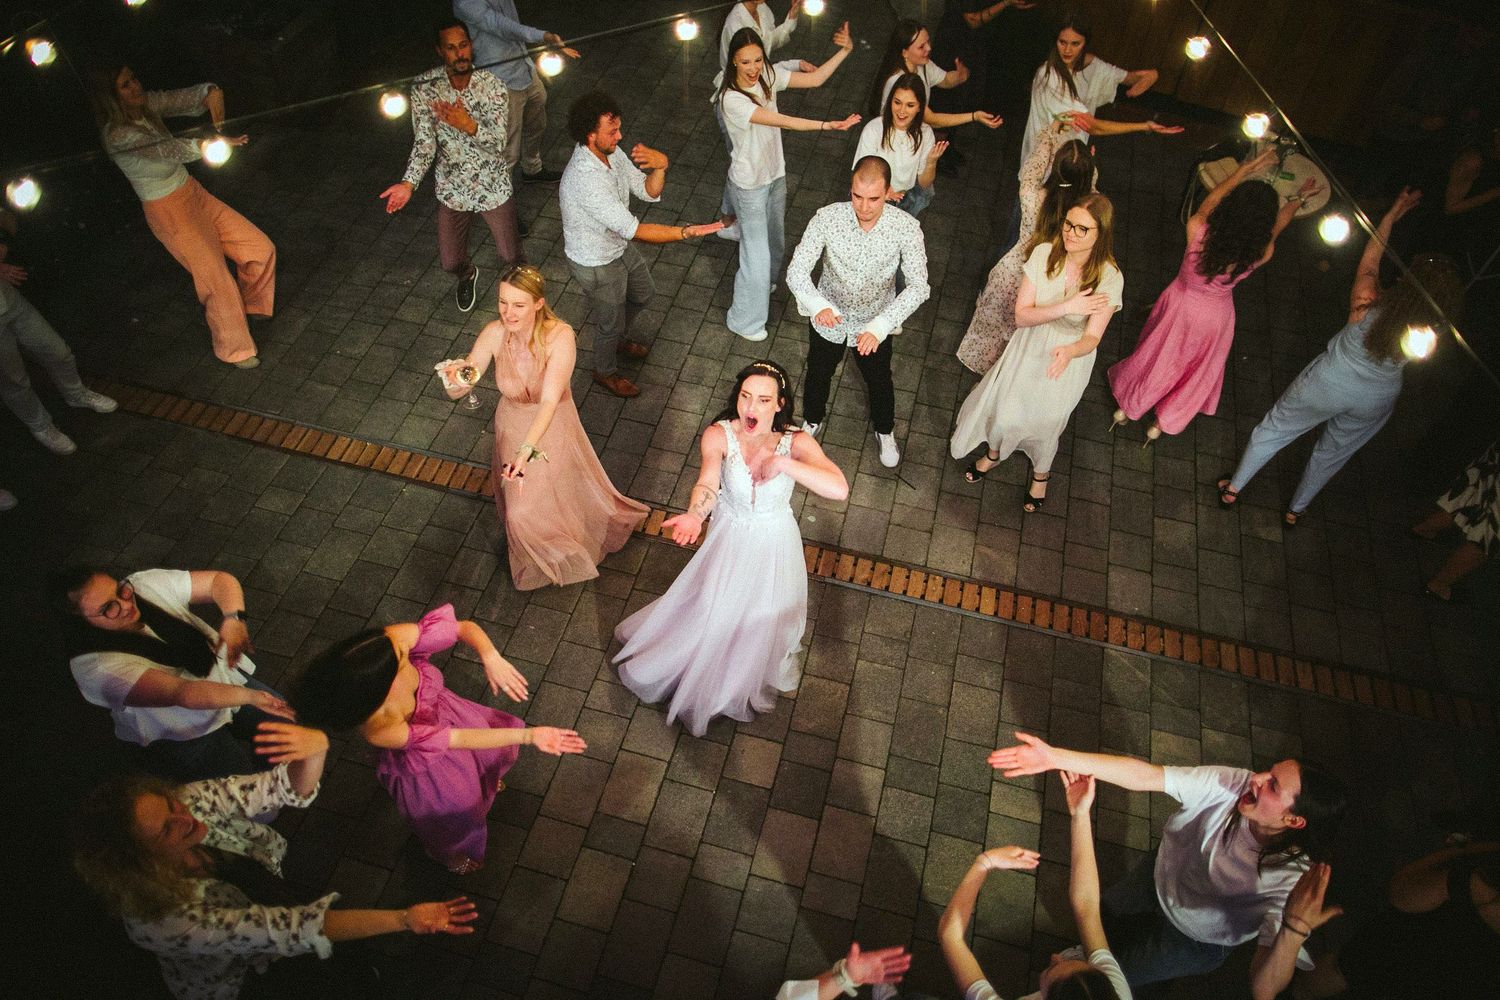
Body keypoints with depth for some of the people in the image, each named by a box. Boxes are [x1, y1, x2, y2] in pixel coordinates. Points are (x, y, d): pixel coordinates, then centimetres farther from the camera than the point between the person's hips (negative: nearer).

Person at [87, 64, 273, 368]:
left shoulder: (147, 104, -4)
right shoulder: (118, 135, -24)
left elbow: (187, 98, -9)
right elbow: (167, 150, -38)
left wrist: (211, 92, -33)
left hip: (194, 195, 8)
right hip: (170, 213, -7)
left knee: (262, 249, 6)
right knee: (219, 283, -5)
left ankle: (247, 304, 33)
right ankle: (235, 350, 16)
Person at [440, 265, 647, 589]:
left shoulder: (560, 336, -34)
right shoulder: (494, 334, -25)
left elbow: (550, 401, -43)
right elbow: (455, 392, -22)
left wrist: (527, 450, -57)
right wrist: (457, 381, -48)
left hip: (552, 428, -3)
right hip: (513, 426, 3)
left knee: (560, 496, 23)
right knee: (520, 508, 25)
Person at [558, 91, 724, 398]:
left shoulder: (611, 152, -12)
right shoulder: (584, 179, -39)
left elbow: (649, 192, -5)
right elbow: (633, 229, -39)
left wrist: (660, 166, -27)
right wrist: (688, 232, -42)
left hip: (618, 246, 8)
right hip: (596, 264, -8)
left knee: (643, 293, 30)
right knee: (610, 321, 16)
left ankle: (615, 338, 58)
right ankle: (605, 371, 46)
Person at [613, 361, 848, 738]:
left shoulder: (796, 443, -27)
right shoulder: (719, 435, -25)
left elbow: (839, 489, -39)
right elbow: (708, 482, -34)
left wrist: (783, 463, -46)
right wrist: (695, 515, -54)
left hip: (774, 547, 1)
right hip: (729, 541, 0)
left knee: (762, 622, 22)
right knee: (713, 611, 20)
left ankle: (746, 683, 56)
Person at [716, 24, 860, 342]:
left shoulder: (767, 76, -10)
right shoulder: (731, 99, -31)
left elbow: (814, 79, -4)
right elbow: (781, 121, -39)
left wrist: (845, 50, -15)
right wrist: (828, 125, -45)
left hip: (775, 174, 7)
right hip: (750, 184, -7)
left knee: (774, 237, 28)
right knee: (756, 252, 3)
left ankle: (766, 280, 59)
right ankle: (742, 320, 22)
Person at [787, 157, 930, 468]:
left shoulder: (906, 227, -28)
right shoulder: (827, 217, -28)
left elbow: (919, 286, -33)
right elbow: (796, 271, -31)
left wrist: (880, 325, -47)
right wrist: (818, 305, -52)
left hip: (875, 323, 0)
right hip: (828, 317, 0)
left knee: (879, 382, 25)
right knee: (818, 374, 27)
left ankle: (885, 430, 58)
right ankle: (813, 419, 61)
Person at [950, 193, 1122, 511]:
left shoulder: (1109, 278, -25)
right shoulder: (1044, 254, -21)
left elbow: (1092, 337, -27)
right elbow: (1021, 315, -21)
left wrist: (1069, 351, -51)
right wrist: (1067, 308, -36)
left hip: (1068, 363, -1)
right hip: (1028, 351, 1)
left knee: (1044, 424, 21)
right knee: (1005, 413, 19)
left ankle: (1040, 473, 55)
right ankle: (994, 452, 56)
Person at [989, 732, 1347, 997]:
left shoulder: (1290, 879, -39)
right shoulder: (1231, 784, -33)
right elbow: (1145, 776, -35)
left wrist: (1297, 926, -62)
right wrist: (1055, 757, -42)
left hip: (1194, 940, -3)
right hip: (1159, 877, 3)